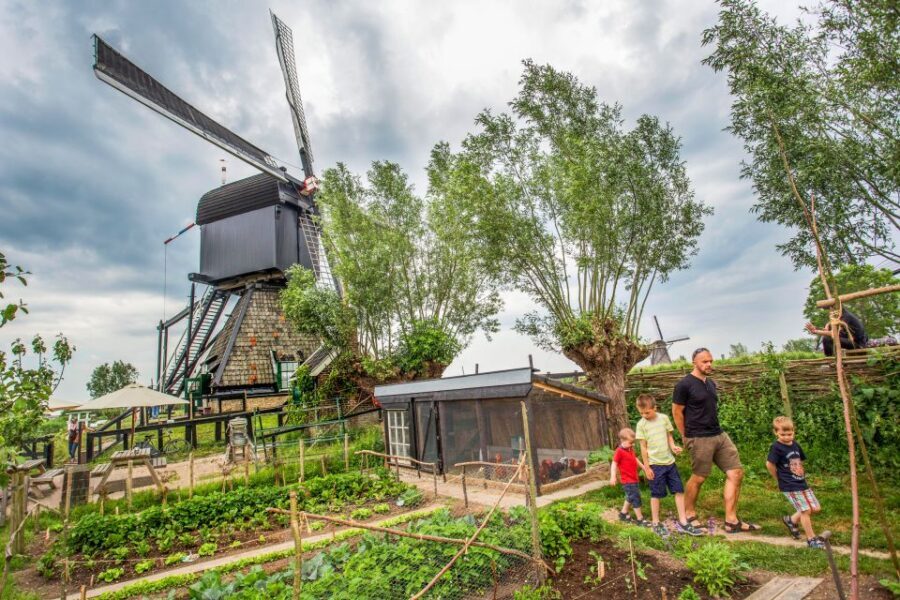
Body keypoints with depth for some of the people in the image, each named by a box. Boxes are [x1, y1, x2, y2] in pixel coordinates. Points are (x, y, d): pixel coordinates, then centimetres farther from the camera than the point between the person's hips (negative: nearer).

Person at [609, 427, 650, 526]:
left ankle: (623, 514, 36)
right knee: (636, 498, -5)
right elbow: (614, 464, -21)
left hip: (634, 479, 9)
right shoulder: (619, 451, -20)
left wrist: (644, 467, 27)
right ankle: (640, 519, 7)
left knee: (631, 497, 21)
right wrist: (613, 476, -29)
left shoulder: (630, 449, 5)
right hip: (627, 480, -9)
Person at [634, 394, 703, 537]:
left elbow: (669, 436, 10)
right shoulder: (641, 424, -9)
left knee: (679, 490, 6)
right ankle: (655, 523, 18)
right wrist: (647, 467, -6)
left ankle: (683, 522, 17)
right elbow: (643, 447, -6)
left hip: (669, 461, 4)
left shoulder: (664, 418, 0)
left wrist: (673, 446, -12)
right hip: (655, 464, -4)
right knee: (656, 494, 5)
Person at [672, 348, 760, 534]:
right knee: (698, 478, 2)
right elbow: (677, 412, -8)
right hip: (699, 439, -8)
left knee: (736, 473, 4)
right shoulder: (684, 384, -12)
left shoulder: (711, 383, 12)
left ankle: (731, 521, 12)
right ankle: (689, 514, 23)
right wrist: (686, 437, -2)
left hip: (719, 434, 8)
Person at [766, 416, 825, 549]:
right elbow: (769, 464, -17)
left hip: (802, 483, 7)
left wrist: (801, 473, 9)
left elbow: (800, 461, 20)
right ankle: (811, 539, 11)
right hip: (790, 486, -7)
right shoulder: (776, 447, -17)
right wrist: (780, 479, -6)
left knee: (816, 508, 9)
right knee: (806, 510, -6)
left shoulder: (795, 444, 5)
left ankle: (791, 520, 28)